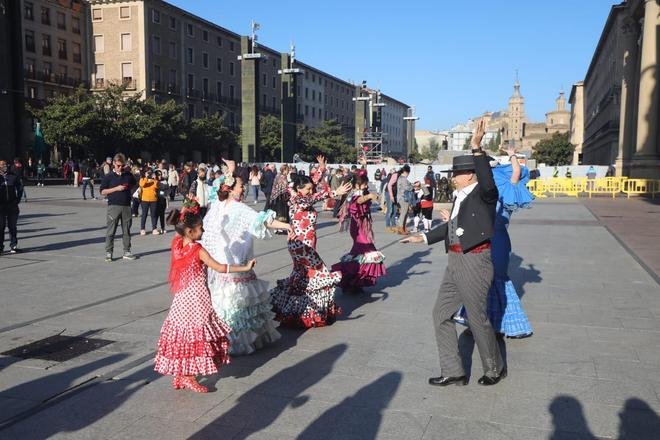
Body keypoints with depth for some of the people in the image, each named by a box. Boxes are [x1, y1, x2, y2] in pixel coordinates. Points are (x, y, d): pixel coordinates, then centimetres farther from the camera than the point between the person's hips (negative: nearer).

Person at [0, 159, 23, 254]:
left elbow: (20, 188, 11)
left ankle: (13, 246, 15)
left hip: (12, 205, 1)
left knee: (13, 227, 7)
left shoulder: (13, 176, 4)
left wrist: (17, 199, 5)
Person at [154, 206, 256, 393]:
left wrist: (184, 214, 18)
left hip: (181, 298, 7)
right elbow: (220, 268, -23)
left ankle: (178, 376, 23)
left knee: (181, 336, 14)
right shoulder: (199, 250, -18)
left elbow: (179, 233, 23)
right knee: (196, 336, 2)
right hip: (197, 299, -7)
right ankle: (190, 378, 7)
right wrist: (245, 267, -20)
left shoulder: (176, 244, -1)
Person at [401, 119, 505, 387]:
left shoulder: (484, 193, -11)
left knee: (478, 319, 5)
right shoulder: (461, 196, 13)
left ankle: (495, 369, 29)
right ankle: (453, 372, 20)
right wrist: (424, 238, 28)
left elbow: (487, 182, -36)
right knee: (441, 315, 10)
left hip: (474, 263, -9)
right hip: (455, 263, 9)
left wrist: (477, 148, -41)